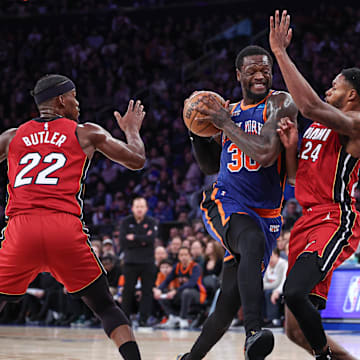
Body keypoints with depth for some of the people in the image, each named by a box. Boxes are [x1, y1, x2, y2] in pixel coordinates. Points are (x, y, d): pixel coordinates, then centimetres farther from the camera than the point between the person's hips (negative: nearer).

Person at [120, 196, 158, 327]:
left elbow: (151, 239, -13)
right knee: (128, 292, -1)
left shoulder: (152, 222, 4)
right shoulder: (126, 222, 6)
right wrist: (142, 241, -10)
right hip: (130, 262, 0)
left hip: (148, 262, 0)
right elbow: (123, 242, -7)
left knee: (147, 292, -2)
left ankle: (143, 320, 2)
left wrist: (134, 238, -10)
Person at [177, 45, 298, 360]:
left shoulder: (280, 104, -4)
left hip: (265, 214, -1)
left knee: (229, 303, -2)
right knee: (253, 241, -36)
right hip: (225, 204, 1)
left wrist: (225, 123, -15)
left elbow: (267, 154, -20)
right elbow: (210, 165, 23)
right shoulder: (231, 111, 14)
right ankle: (254, 332, -52)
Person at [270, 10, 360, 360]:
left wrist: (280, 53, -21)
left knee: (294, 291, -31)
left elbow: (311, 106, -25)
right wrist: (290, 145, 3)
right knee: (296, 331, 5)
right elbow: (296, 175, 24)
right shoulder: (318, 127, 20)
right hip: (308, 220, 9)